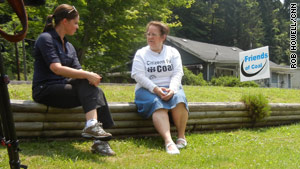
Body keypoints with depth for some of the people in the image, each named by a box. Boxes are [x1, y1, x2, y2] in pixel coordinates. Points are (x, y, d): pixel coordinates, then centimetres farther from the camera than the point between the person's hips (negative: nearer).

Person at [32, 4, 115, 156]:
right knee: (88, 86, -27)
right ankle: (91, 125, -36)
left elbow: (78, 70, 9)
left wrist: (90, 76, -13)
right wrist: (87, 75, -26)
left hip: (63, 88, 7)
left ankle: (99, 141, -30)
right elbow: (56, 68, -21)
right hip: (45, 90, -7)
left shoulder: (69, 46, 20)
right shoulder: (46, 39, -7)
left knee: (96, 91, -21)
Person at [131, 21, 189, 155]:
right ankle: (168, 141, -50)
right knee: (157, 104, -35)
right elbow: (138, 75, -5)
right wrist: (155, 89, -20)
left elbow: (178, 73, 1)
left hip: (171, 88, 2)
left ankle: (181, 136, -22)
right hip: (147, 89, -2)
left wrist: (172, 89, -19)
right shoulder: (141, 53, 8)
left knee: (179, 99, -33)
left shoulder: (172, 52, 13)